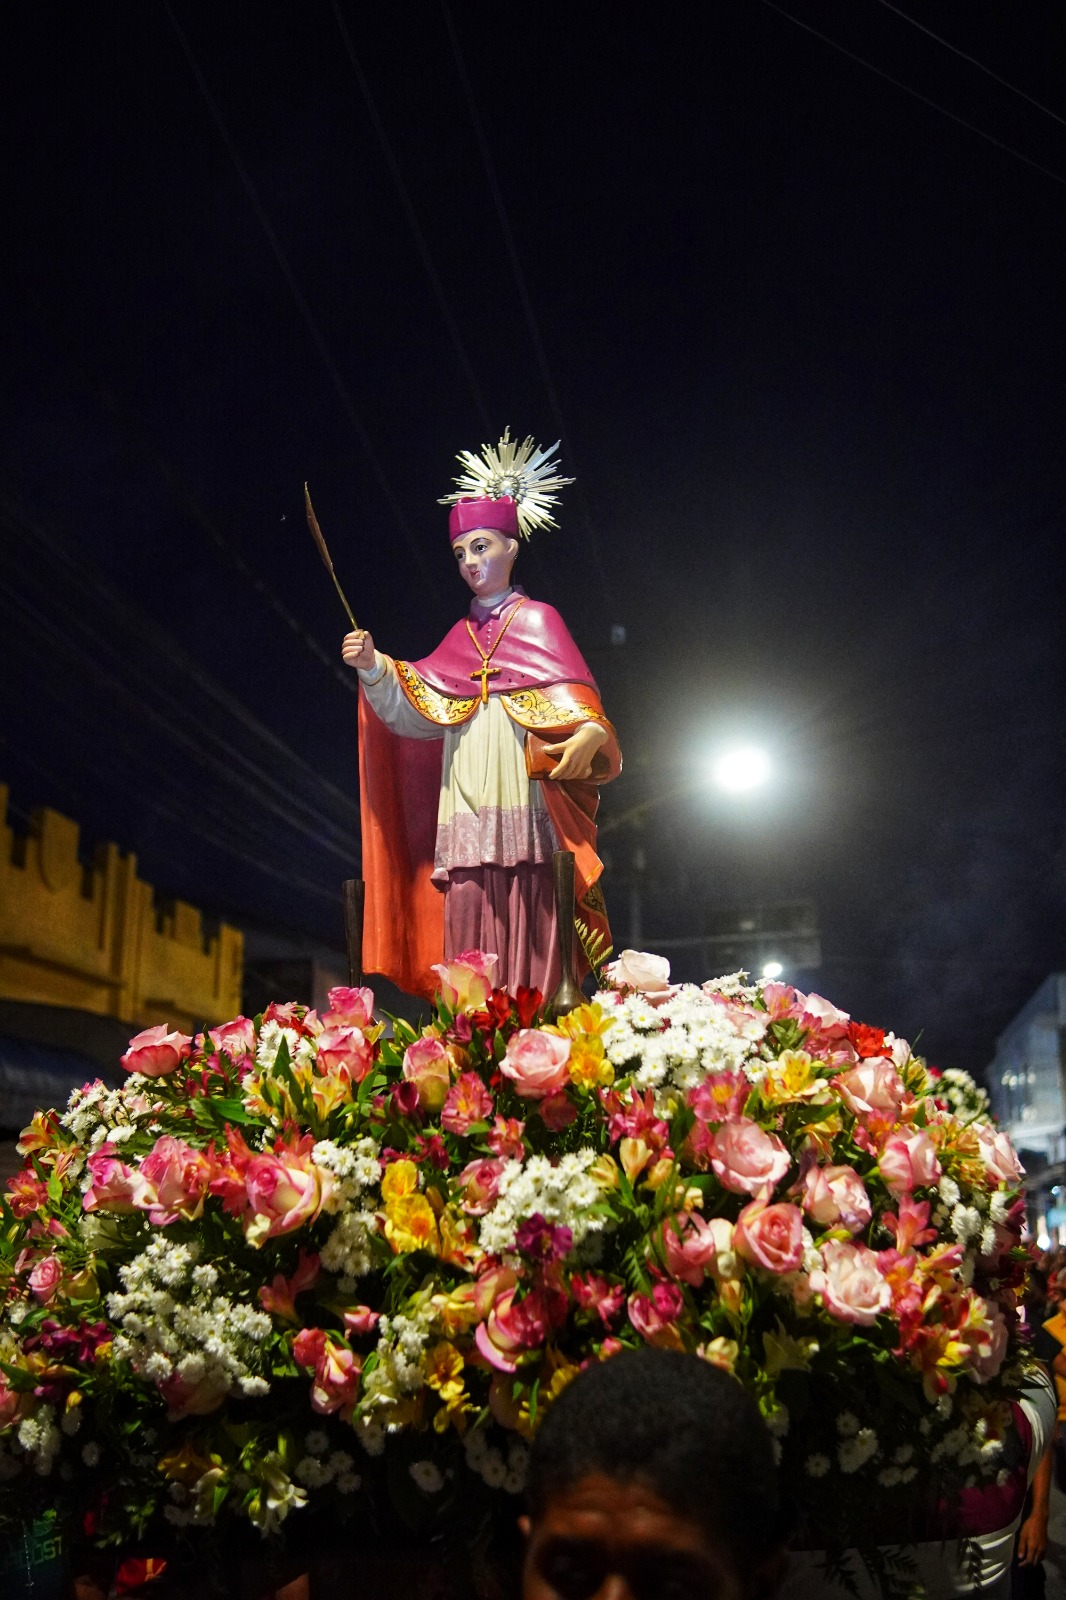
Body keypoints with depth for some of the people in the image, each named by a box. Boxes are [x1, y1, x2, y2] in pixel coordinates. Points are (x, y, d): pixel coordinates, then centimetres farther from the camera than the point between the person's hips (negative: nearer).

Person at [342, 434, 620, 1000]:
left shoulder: (537, 621, 10)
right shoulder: (460, 638, 23)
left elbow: (573, 700, -5)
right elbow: (417, 712, 12)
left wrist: (588, 735, -26)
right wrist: (374, 667, -4)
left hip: (523, 808, -4)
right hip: (465, 815, 4)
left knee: (524, 940, -11)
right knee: (469, 934, -3)